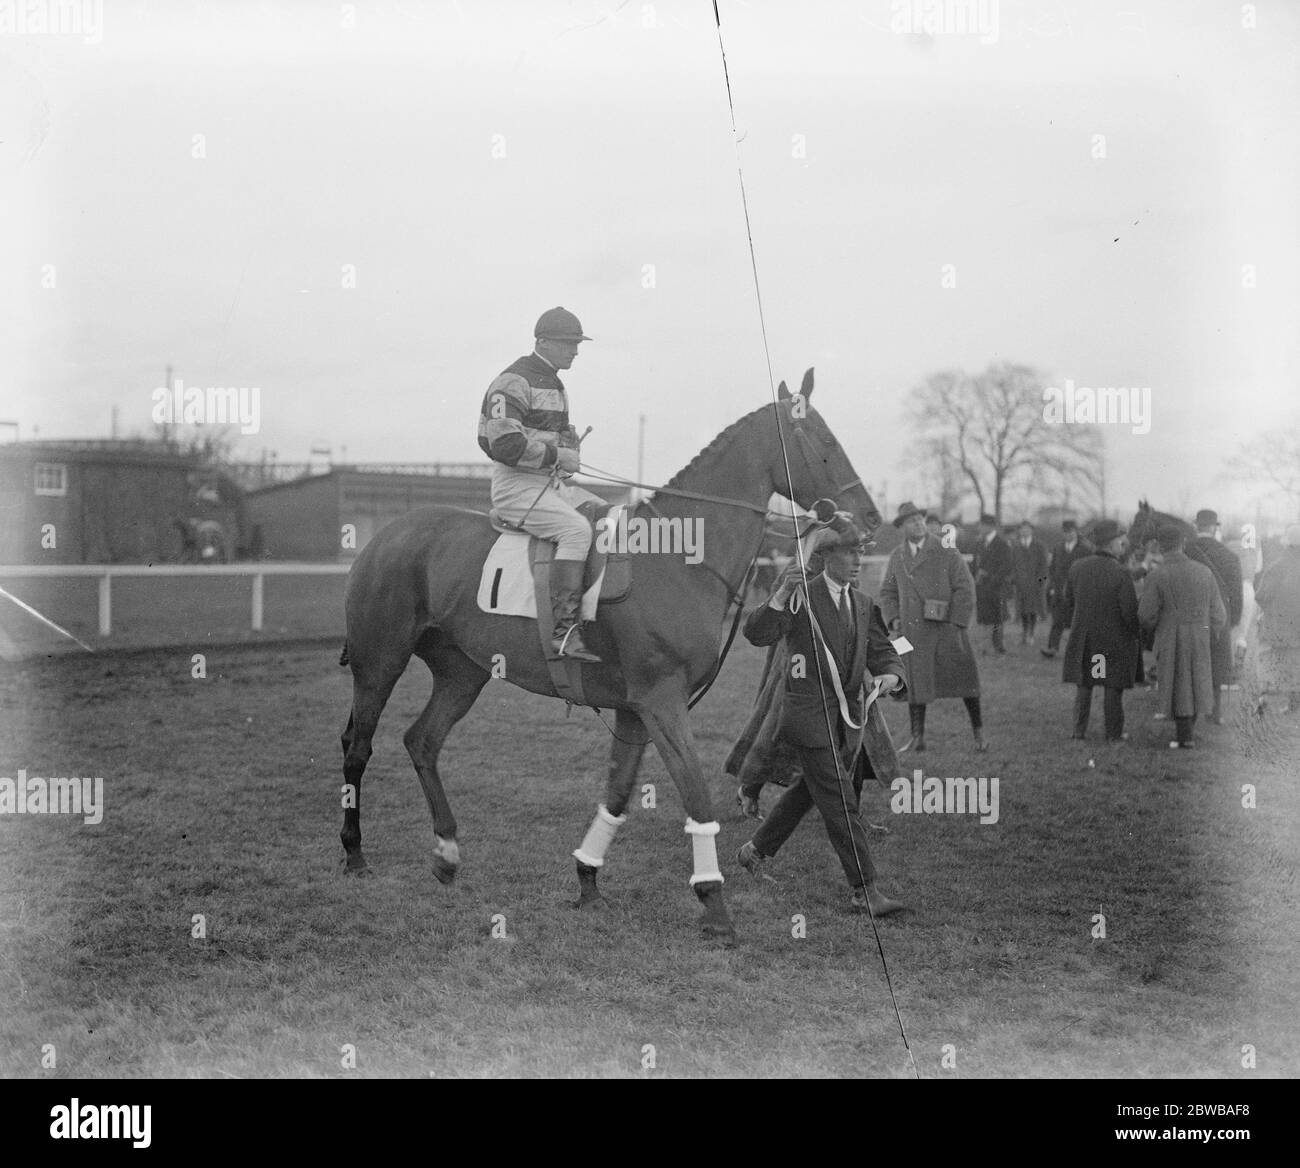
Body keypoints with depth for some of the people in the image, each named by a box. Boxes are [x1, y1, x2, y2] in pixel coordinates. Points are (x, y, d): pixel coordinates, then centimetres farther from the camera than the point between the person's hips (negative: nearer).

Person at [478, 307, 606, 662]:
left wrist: (570, 446, 12)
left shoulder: (554, 384, 20)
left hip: (553, 483, 10)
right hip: (516, 486, -10)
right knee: (576, 528, -30)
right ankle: (564, 632, -34)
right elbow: (504, 444, -24)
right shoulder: (513, 382, -13)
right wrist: (555, 454, -18)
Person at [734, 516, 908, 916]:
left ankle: (756, 851, 38)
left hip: (847, 717, 7)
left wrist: (891, 675, -10)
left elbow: (883, 652, 13)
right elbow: (756, 633, -17)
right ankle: (864, 891, -8)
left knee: (809, 791, 19)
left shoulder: (863, 605, 13)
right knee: (841, 804, -9)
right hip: (810, 714, -7)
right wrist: (781, 596, -34)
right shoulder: (801, 597, -7)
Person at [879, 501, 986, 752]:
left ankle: (978, 732, 16)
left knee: (964, 677, 1)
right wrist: (893, 619, 1)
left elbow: (965, 588, -4)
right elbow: (888, 593, 18)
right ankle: (917, 738, 12)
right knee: (915, 682, 4)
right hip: (913, 632, 3)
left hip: (946, 628, -3)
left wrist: (958, 625, -10)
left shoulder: (946, 552, -2)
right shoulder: (896, 557, 9)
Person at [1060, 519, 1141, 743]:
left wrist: (1073, 628, 17)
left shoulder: (1077, 568, -4)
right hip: (1114, 638, -4)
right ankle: (1114, 733, 12)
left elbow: (1069, 603, 5)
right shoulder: (1121, 573, -18)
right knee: (1113, 687, 7)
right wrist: (1137, 635, 0)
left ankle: (1080, 730, 15)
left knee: (1083, 686, 13)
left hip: (1083, 637, 4)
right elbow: (1130, 611, -15)